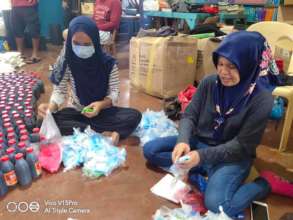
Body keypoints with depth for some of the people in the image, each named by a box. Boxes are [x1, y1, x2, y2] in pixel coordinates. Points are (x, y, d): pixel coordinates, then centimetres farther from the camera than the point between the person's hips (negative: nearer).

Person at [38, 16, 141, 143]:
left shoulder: (108, 63, -15)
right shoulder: (66, 62, -13)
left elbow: (114, 92, -11)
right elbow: (59, 91, -11)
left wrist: (101, 104, -31)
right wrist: (51, 106, -33)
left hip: (102, 111, 0)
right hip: (75, 111, 1)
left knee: (134, 116, -24)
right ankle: (106, 134, -27)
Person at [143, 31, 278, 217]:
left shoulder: (262, 99, -20)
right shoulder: (209, 83, -8)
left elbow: (242, 145, -18)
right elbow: (190, 116, -5)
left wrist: (202, 156, -29)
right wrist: (183, 141, -28)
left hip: (233, 156, -4)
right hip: (199, 142, 5)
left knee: (216, 204, -29)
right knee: (150, 150, -5)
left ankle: (263, 185, -1)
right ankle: (203, 169, -8)